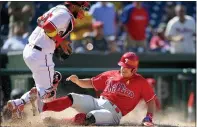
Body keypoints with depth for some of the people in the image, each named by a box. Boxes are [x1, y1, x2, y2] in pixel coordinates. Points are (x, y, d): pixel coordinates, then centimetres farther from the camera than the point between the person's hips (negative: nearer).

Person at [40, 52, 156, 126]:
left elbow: (151, 100, 4)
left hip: (114, 112, -4)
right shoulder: (111, 75, 14)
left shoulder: (141, 82, 3)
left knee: (89, 117, -37)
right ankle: (40, 108, -25)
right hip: (97, 103, 4)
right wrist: (77, 81, -1)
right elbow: (90, 83, 18)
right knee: (71, 98, -17)